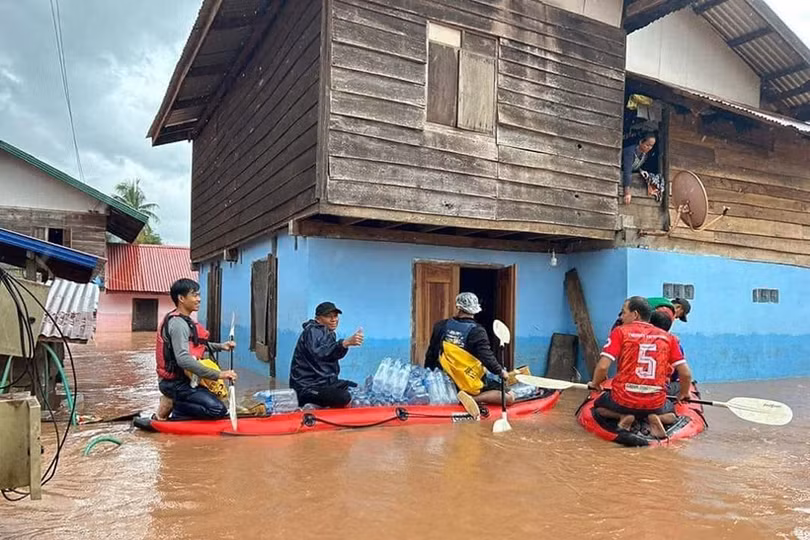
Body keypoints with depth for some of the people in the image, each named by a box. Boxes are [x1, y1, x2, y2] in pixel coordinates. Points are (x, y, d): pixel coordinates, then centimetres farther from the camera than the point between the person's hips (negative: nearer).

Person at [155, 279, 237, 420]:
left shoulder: (183, 320, 11)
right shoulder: (178, 323, -20)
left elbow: (195, 345, 24)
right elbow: (183, 359, -33)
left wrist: (220, 346, 8)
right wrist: (218, 374, -34)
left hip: (182, 379, 10)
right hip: (175, 383, -10)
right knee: (218, 410, -20)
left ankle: (173, 403, 12)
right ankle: (171, 405, -8)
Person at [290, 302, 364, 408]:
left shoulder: (329, 334, 18)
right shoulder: (312, 332, -14)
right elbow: (318, 353, -37)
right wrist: (346, 343, -49)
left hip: (325, 382, 10)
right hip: (307, 388, -10)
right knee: (344, 398, -29)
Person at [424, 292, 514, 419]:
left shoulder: (441, 327, 1)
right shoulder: (477, 332, -15)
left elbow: (431, 354, 9)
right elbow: (487, 358, -17)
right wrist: (501, 372, 2)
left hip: (448, 380, 7)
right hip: (472, 384, -7)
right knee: (509, 397, -7)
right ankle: (473, 398, -20)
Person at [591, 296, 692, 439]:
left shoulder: (620, 331, -4)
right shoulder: (668, 337, 5)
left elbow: (602, 367, -12)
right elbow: (686, 374, 4)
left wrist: (595, 384, 8)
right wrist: (683, 394, 25)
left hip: (623, 401, -2)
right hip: (656, 404, 2)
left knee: (599, 405, 31)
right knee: (672, 413, 35)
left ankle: (623, 416, 1)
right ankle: (654, 418, 2)